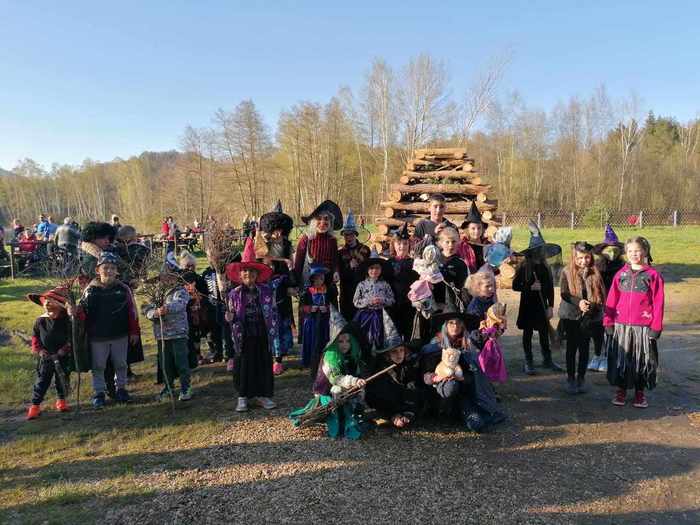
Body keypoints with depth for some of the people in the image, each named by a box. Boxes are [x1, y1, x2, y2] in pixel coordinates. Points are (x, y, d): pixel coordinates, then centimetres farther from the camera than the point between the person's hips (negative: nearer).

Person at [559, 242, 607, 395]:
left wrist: (593, 305, -20)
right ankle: (570, 378, 17)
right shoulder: (567, 272, -5)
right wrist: (578, 302, -30)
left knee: (584, 347, 8)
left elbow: (601, 294, -2)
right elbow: (564, 294, -13)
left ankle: (581, 378, 21)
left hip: (589, 316, 1)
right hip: (571, 316, -1)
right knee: (572, 346, 6)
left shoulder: (595, 273, 0)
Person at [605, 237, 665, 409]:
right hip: (621, 326, 2)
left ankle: (640, 392, 23)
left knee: (643, 361, 8)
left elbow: (658, 303, -3)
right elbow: (611, 300, 5)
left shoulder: (653, 275, -1)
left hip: (643, 327, -2)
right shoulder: (621, 274, 5)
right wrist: (608, 322, 1)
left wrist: (656, 327, -6)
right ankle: (621, 390, 22)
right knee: (620, 359, 8)